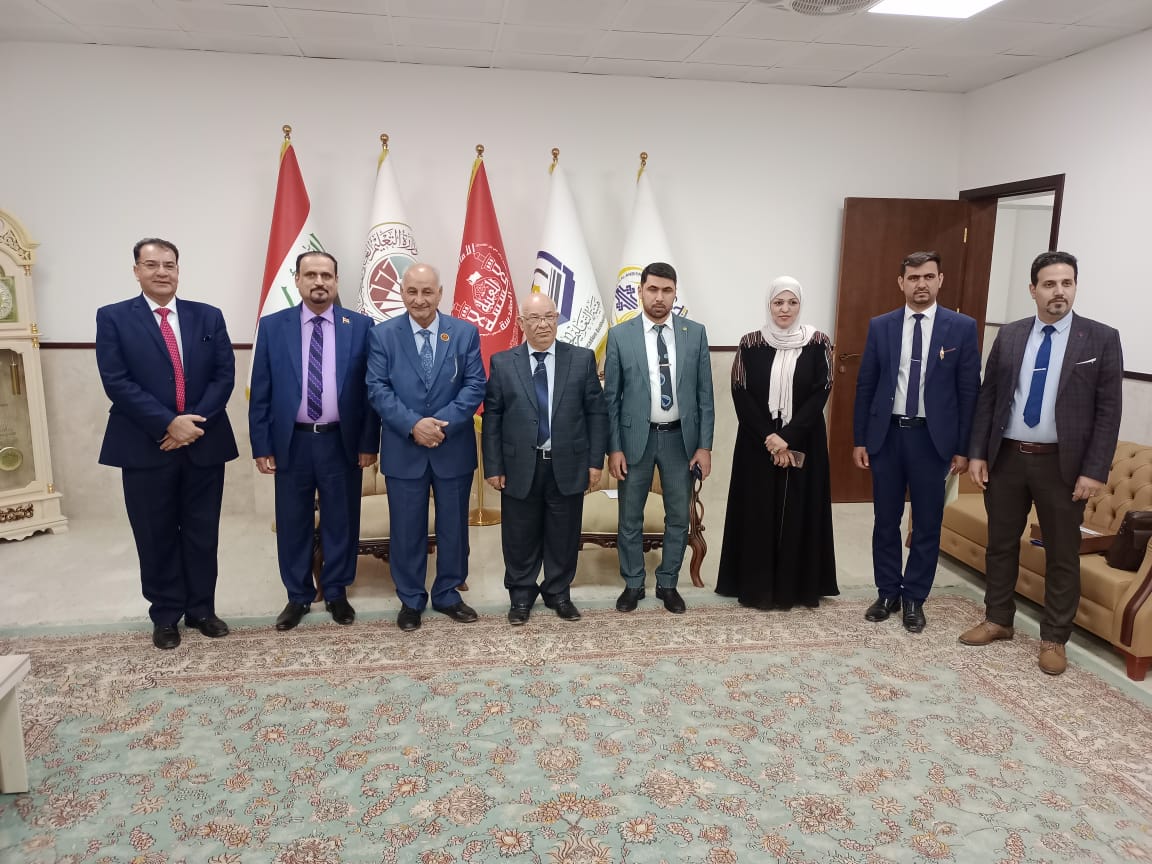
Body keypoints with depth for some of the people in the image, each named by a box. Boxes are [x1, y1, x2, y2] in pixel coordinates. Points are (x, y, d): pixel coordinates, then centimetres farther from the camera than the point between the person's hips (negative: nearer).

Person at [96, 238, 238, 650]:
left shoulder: (208, 316, 8)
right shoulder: (113, 318, 1)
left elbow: (224, 374, 1)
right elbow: (116, 382, -9)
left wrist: (194, 421, -12)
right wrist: (168, 424, -17)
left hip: (204, 442, 2)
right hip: (146, 446, -2)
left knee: (203, 533, 9)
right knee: (157, 536, 8)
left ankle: (201, 609, 23)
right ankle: (165, 615, 22)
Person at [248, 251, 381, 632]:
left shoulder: (360, 326, 0)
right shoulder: (272, 326, 2)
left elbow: (371, 388, 0)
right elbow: (260, 392, 2)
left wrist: (369, 442, -3)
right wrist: (261, 445, -2)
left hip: (342, 442, 0)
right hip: (291, 442, 1)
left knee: (341, 521, 10)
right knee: (293, 523, 10)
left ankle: (337, 592, 27)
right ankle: (298, 596, 27)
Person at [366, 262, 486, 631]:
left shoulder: (465, 332, 1)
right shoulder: (382, 335, 0)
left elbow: (475, 385, -5)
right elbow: (377, 389, -6)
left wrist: (443, 422, -18)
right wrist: (413, 424, -19)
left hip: (454, 448, 1)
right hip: (403, 450, -1)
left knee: (454, 525, 11)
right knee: (407, 528, 8)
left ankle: (448, 594, 28)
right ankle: (410, 599, 25)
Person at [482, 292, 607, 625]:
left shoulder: (582, 359, 2)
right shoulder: (502, 363, 1)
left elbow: (596, 413, 3)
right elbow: (491, 418, 1)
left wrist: (596, 460, -2)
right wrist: (493, 467, -3)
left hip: (568, 466, 1)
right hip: (520, 468, 0)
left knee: (564, 536, 12)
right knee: (520, 537, 11)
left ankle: (558, 592, 30)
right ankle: (520, 595, 29)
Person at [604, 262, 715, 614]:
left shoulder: (695, 333, 0)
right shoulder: (620, 335, -4)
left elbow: (704, 394, 2)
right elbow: (611, 397, -2)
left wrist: (704, 445, -2)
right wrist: (613, 448, -6)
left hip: (680, 438, 1)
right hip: (636, 437, -1)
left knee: (678, 517, 11)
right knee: (630, 518, 10)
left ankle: (667, 583, 28)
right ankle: (633, 584, 27)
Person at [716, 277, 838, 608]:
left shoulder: (818, 344, -1)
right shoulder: (751, 344, -1)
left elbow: (820, 395, -6)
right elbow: (741, 395, -4)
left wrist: (788, 438, -14)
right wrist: (768, 437, -13)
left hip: (803, 444, 0)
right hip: (757, 444, 0)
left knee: (798, 512, 5)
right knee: (757, 512, 4)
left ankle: (797, 586, 18)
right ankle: (757, 586, 15)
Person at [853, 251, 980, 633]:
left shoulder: (962, 327, -2)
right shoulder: (880, 326, 3)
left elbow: (969, 391, -1)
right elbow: (865, 386, 5)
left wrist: (963, 448, -3)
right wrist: (860, 439, 2)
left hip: (933, 438, -1)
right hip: (887, 434, 1)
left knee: (927, 524, 8)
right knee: (886, 521, 11)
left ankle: (914, 599, 23)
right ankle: (887, 593, 26)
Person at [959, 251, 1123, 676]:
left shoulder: (1101, 339, -4)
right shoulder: (1009, 335, 5)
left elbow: (1108, 411, -6)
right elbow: (987, 397, 6)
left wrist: (1094, 471, -12)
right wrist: (977, 453, 0)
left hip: (1062, 463, -2)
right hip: (1006, 457, 3)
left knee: (1062, 554, 7)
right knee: (1000, 543, 13)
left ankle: (1054, 638, 22)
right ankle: (998, 619, 30)